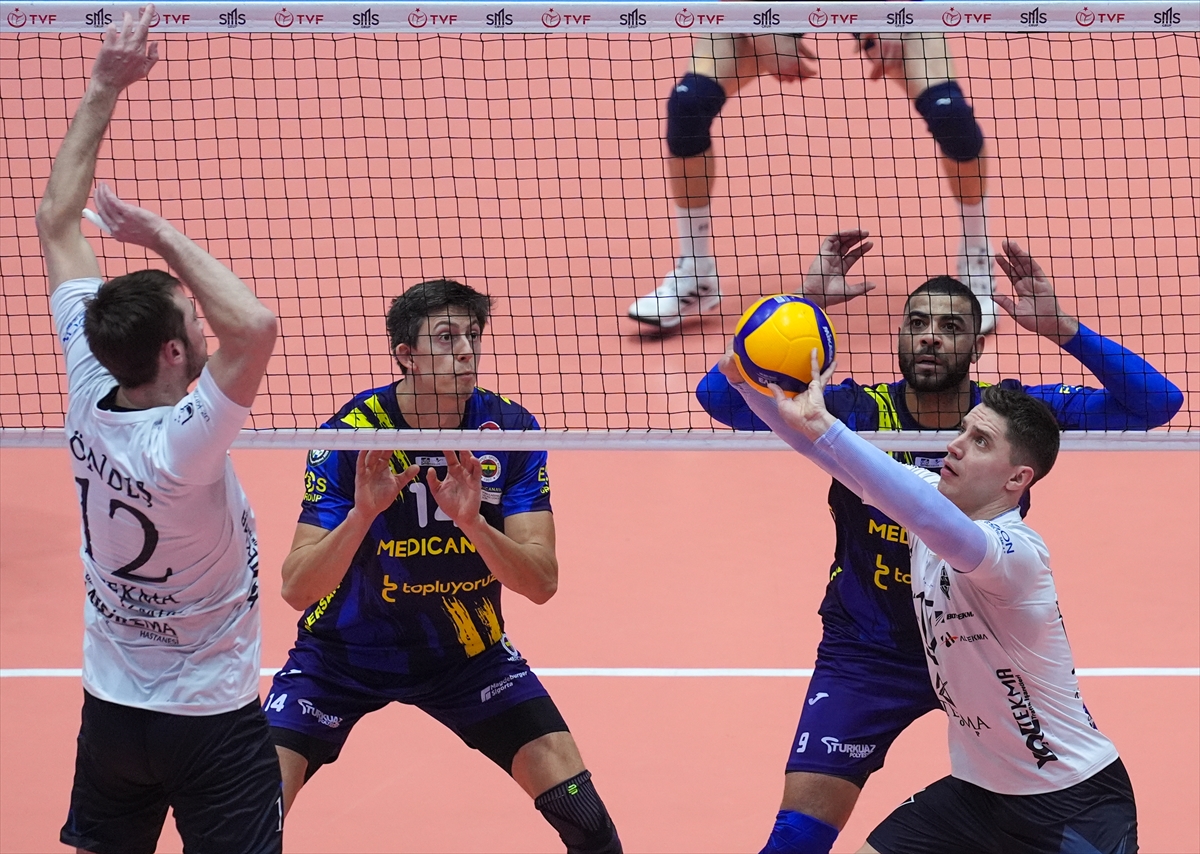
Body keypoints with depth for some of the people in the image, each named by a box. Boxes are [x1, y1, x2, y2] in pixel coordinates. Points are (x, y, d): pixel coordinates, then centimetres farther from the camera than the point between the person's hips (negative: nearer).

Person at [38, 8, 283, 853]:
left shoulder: (90, 397, -10)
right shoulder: (180, 446, -28)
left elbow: (58, 223, -4)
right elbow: (254, 327, -43)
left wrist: (103, 89, -5)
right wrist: (163, 234, -30)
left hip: (110, 711, 7)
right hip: (213, 720, -7)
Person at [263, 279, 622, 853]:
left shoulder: (508, 429, -15)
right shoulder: (351, 434, -22)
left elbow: (541, 582, -20)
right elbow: (297, 590, -26)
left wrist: (471, 520, -37)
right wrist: (362, 513, -42)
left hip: (466, 649, 2)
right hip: (344, 649, -2)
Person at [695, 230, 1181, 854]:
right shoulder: (858, 412, -14)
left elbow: (1155, 403, -19)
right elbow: (720, 395, -23)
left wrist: (1060, 328, -30)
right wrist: (804, 303, -30)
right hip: (868, 654, -1)